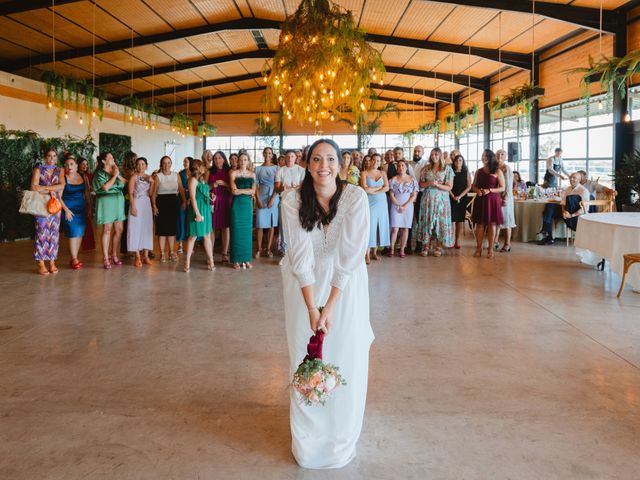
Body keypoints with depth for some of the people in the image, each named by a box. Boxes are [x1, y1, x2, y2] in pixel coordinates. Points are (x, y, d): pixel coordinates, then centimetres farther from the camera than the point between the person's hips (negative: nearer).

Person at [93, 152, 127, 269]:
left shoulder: (116, 171, 14)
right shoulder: (99, 174, -4)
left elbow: (126, 183, 7)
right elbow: (105, 187, -18)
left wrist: (118, 175, -5)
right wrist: (114, 176, -10)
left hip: (118, 201, 6)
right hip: (106, 201, -6)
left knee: (119, 230, 5)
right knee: (107, 230, -5)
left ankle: (114, 255, 17)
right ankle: (106, 259, -1)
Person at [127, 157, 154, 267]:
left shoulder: (149, 177, 10)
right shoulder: (134, 177, -4)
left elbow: (150, 193, 8)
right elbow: (130, 193, -9)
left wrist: (152, 183, -5)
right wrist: (133, 207, -17)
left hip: (147, 204, 5)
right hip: (136, 203, -5)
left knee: (147, 229, 6)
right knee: (136, 228, -3)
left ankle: (145, 256, 13)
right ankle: (137, 257, 0)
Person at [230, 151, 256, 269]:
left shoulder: (252, 174, 10)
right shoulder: (234, 173, 2)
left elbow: (253, 191, 1)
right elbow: (234, 191, -8)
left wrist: (240, 190, -8)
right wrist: (247, 190, -9)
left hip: (248, 204, 3)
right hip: (237, 204, -3)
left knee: (247, 231, 3)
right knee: (236, 230, -2)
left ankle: (247, 259, 10)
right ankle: (236, 260, 3)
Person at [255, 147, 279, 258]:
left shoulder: (276, 168, 3)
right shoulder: (258, 169, 7)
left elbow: (277, 185, -2)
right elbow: (255, 185, 4)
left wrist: (272, 199, -11)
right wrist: (258, 199, -7)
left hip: (273, 197, -1)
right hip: (261, 197, 1)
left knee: (271, 224, 1)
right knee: (260, 224, -2)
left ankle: (268, 248, 7)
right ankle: (259, 248, 3)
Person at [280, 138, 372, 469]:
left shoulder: (355, 197, -19)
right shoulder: (293, 200, -15)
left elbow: (350, 256, -20)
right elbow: (300, 257, -17)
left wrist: (330, 307, -21)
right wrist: (312, 308, -22)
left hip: (345, 284, 0)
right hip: (304, 284, 1)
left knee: (346, 357, 3)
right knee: (306, 358, 6)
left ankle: (341, 438, 25)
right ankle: (308, 439, 26)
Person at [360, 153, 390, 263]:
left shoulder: (383, 173, 11)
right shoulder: (365, 173, 1)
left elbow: (387, 188, -2)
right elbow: (365, 189, -12)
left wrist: (373, 191, -11)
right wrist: (379, 187, -7)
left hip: (381, 203, 4)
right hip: (370, 203, -4)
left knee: (380, 226, 3)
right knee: (369, 226, -8)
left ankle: (374, 252, 11)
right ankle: (367, 254, -7)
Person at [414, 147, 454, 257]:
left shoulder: (447, 169, 2)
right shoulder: (426, 169, 10)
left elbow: (449, 187, -2)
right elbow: (421, 184, 9)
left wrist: (437, 184, -16)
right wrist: (429, 183, -11)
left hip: (441, 198, -2)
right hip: (427, 198, 2)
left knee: (440, 221, -3)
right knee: (427, 221, -1)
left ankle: (438, 247, 4)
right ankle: (426, 247, 2)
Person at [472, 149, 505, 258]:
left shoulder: (497, 171, 0)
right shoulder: (478, 171, 11)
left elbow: (502, 188, -3)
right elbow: (474, 186, 16)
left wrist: (489, 190, -16)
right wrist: (477, 190, -7)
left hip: (492, 200, -3)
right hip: (480, 200, 3)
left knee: (492, 224, 0)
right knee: (480, 224, 2)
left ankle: (490, 249, 6)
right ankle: (478, 248, 7)